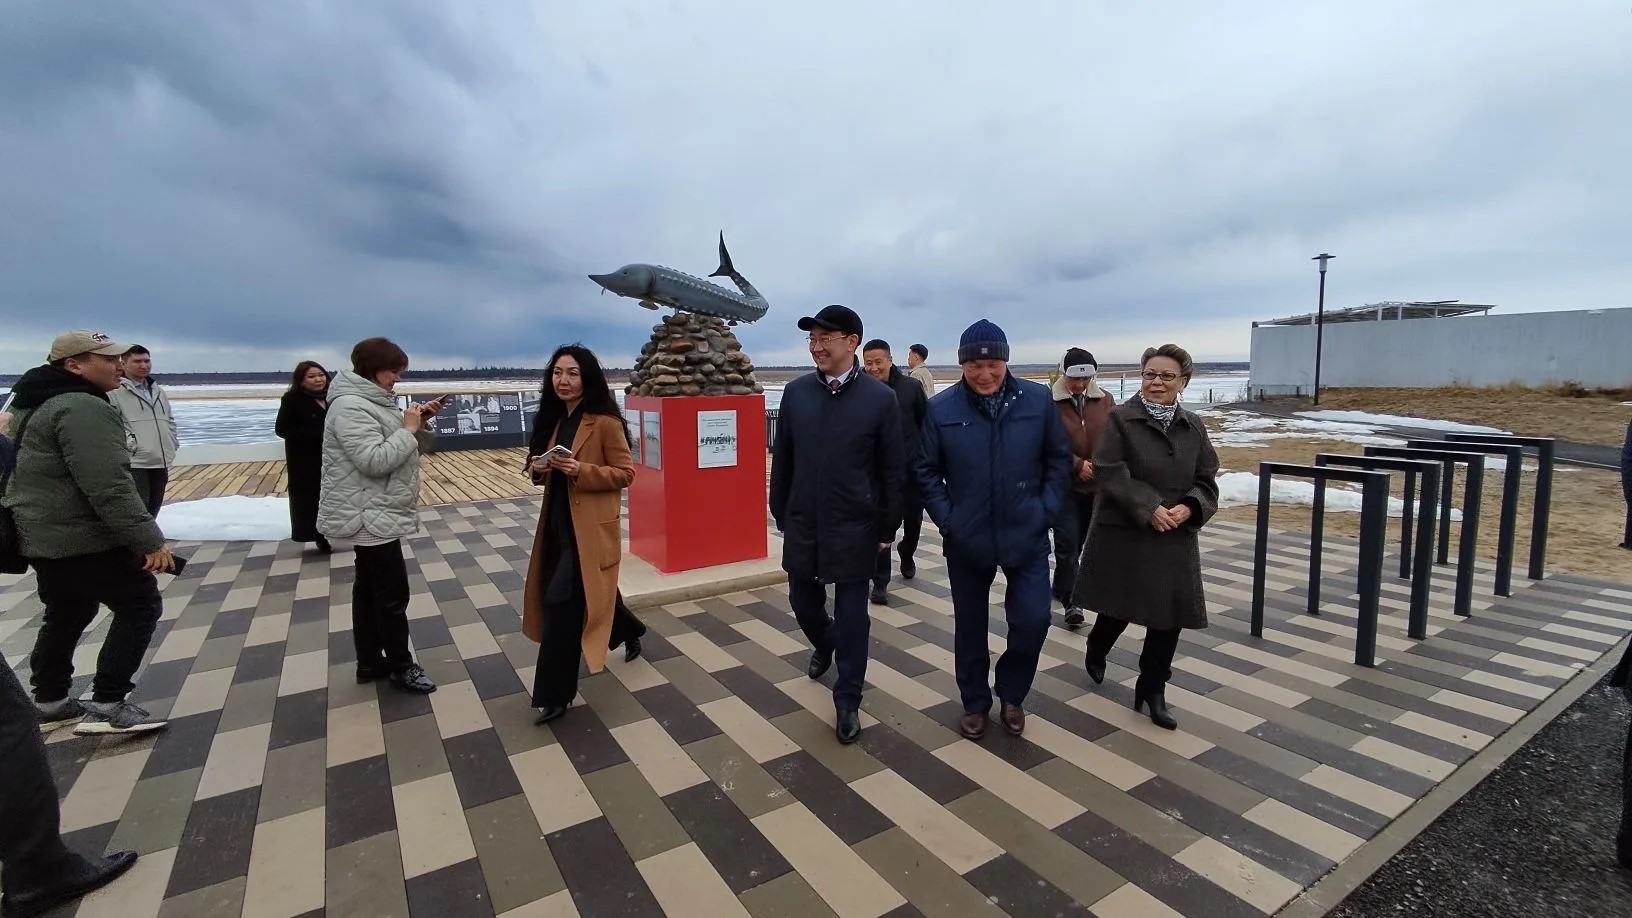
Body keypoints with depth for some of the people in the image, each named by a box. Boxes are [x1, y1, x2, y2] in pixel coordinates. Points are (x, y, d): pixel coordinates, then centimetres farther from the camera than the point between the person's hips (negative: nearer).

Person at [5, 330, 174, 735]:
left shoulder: (36, 404, 14)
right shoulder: (82, 409, -22)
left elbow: (30, 473, 26)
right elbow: (109, 487, -29)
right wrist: (149, 540, -28)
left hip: (43, 536, 11)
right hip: (84, 539, -11)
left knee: (65, 616, 22)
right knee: (140, 606, -2)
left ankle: (49, 703, 32)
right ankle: (106, 707, 0)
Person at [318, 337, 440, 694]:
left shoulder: (369, 400, 12)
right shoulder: (350, 407, -20)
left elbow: (388, 444, 17)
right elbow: (375, 460, -28)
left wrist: (416, 422, 3)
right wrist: (408, 430, -20)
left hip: (376, 515, 11)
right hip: (372, 517, -11)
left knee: (369, 588, 16)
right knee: (393, 592, -2)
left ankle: (370, 663, 27)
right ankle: (400, 666, 12)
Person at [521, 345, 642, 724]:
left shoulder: (605, 422, -13)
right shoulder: (555, 419, 10)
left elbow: (625, 473, -12)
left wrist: (580, 470, -25)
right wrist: (539, 469, -5)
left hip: (590, 528, -8)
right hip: (558, 523, 8)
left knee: (562, 602, -7)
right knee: (588, 593, 21)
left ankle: (554, 694, 8)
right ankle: (630, 631, 48)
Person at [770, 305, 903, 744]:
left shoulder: (881, 398, -9)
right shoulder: (796, 392, -1)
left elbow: (892, 470, -4)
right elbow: (782, 458, 7)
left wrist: (886, 529, -2)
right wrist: (780, 513, 9)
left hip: (854, 530, -3)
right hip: (802, 526, 3)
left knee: (852, 618, 6)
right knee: (803, 602, 17)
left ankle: (848, 702, 25)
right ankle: (824, 644, 51)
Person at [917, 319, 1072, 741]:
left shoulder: (1039, 400, -5)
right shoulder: (941, 408, -9)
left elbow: (1059, 459, 4)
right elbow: (926, 471, -1)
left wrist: (1046, 510, -3)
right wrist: (947, 519, -7)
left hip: (1026, 536, 1)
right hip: (966, 540, 0)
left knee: (1033, 621, 0)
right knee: (969, 627, 12)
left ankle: (1011, 694, 29)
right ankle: (975, 703, 34)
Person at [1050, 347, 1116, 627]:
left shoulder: (1105, 400, 5)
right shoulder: (1050, 403, -8)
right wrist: (1078, 465, -19)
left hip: (1096, 485, 4)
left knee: (1077, 543, 16)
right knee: (1067, 544, -7)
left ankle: (1060, 588, 34)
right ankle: (1071, 601, 3)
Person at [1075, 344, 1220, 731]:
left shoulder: (1193, 426, 7)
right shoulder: (1120, 419, -8)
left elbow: (1207, 480, 8)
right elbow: (1110, 474, -15)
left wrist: (1189, 508, -12)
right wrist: (1150, 509, -22)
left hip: (1175, 539, 4)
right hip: (1123, 534, -4)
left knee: (1170, 616, 4)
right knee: (1119, 607, 9)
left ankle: (1153, 689, 22)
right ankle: (1096, 649, 42)